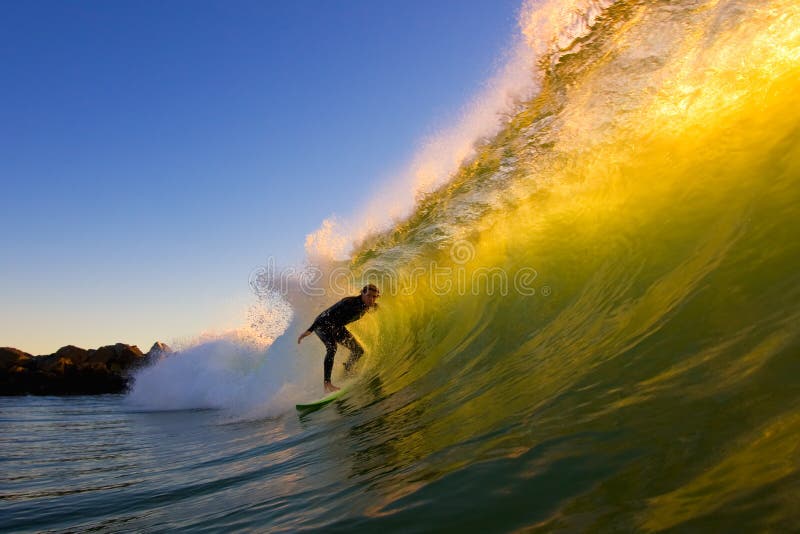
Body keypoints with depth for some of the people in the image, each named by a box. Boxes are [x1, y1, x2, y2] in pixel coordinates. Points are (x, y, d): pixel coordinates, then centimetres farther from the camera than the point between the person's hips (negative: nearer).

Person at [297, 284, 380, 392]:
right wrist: (310, 330, -35)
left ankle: (346, 371, 34)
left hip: (337, 327, 8)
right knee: (332, 348, -33)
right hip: (323, 324, -8)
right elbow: (327, 314, -33)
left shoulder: (372, 306, -11)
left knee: (359, 350, 8)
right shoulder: (349, 302, -33)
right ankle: (327, 382, -35)